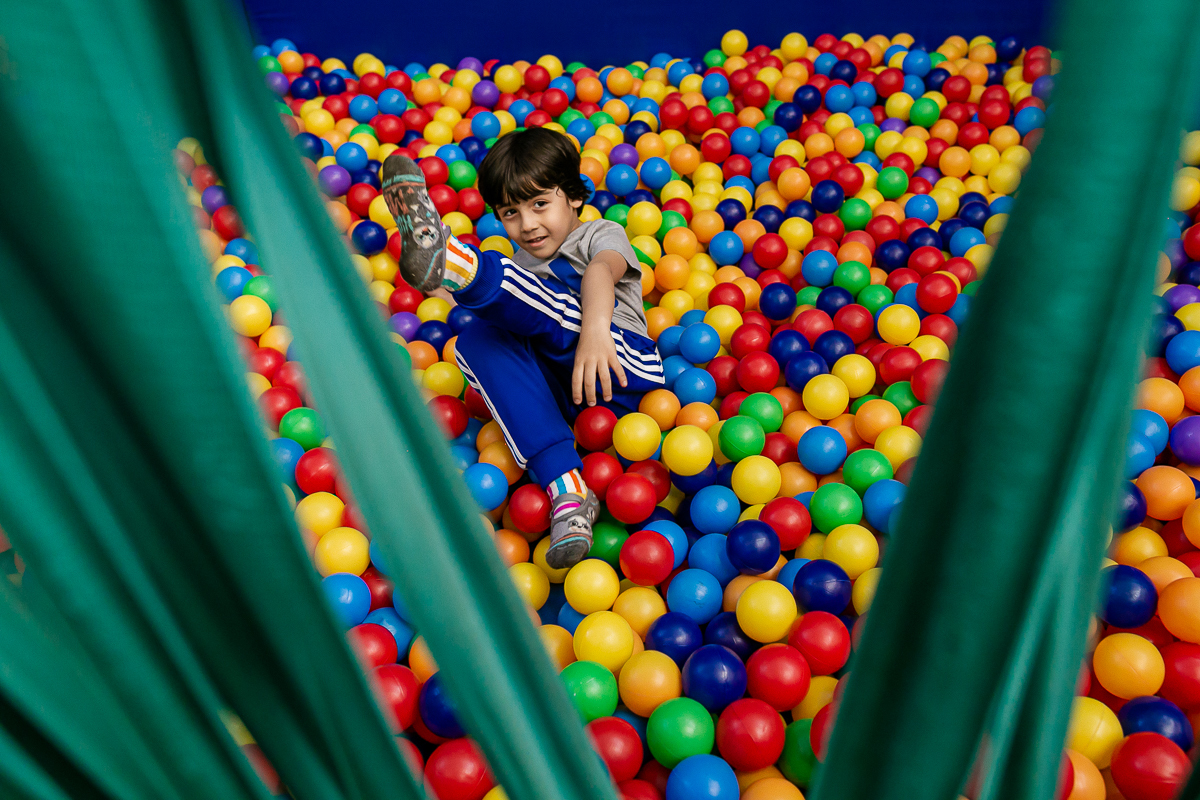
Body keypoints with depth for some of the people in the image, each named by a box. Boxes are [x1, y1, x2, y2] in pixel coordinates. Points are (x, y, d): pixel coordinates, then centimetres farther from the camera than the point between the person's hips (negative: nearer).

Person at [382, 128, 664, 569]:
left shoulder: (600, 234, 7)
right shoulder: (519, 264, 29)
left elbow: (603, 270, -17)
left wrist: (595, 327, -39)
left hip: (622, 369, -5)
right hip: (561, 392, 5)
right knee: (476, 340, -21)